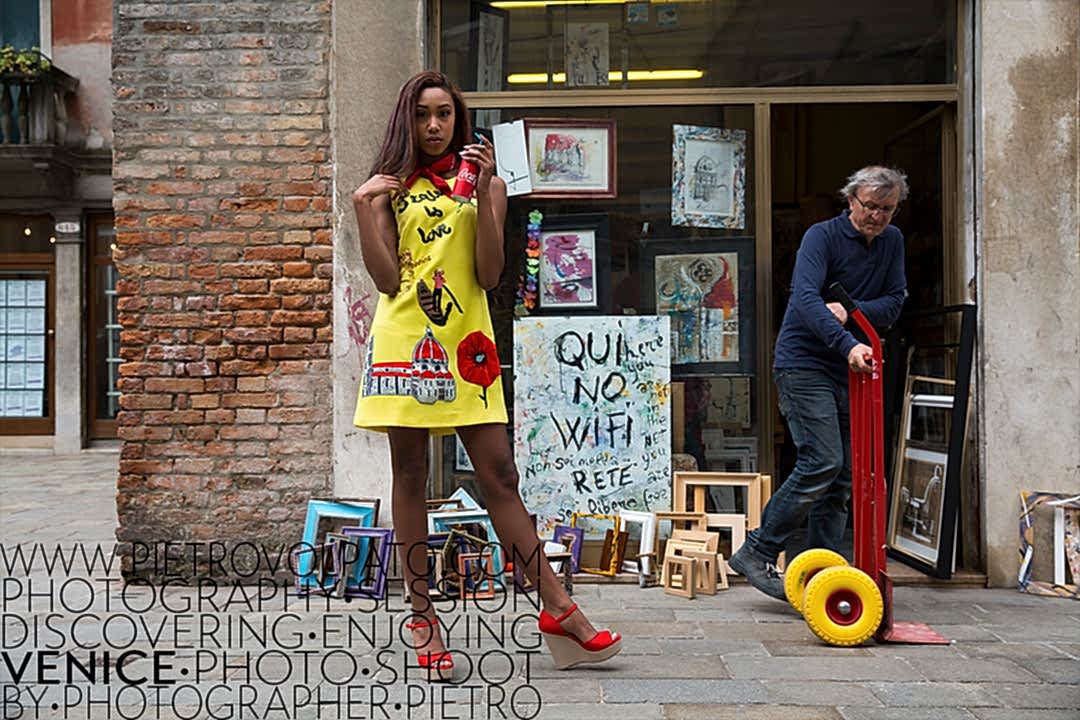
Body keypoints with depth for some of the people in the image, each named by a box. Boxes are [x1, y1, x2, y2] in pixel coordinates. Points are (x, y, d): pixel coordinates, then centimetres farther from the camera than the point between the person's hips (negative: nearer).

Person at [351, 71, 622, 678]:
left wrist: (484, 192, -9)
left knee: (500, 475, -2)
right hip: (404, 339, 0)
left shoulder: (484, 183, 10)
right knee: (410, 476, 3)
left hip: (466, 342, 0)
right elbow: (387, 280, -1)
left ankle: (558, 610, 4)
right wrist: (362, 210, -9)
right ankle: (423, 616, 13)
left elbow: (489, 277, -3)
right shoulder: (391, 185, 10)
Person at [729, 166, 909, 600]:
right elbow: (806, 298, -25)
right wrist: (848, 343, -40)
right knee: (821, 462, -18)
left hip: (849, 371, 7)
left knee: (844, 476, 5)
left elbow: (894, 303, 7)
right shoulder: (822, 237, -10)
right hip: (804, 364, -7)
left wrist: (852, 311, -14)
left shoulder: (892, 242, 12)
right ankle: (756, 554, -6)